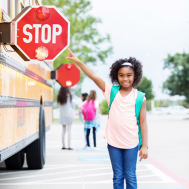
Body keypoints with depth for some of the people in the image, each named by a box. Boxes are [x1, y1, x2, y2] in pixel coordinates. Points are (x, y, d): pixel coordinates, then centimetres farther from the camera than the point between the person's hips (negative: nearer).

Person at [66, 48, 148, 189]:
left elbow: (143, 123, -2)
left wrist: (145, 146, -3)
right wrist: (77, 61, -11)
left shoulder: (139, 98, -2)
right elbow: (94, 76, -4)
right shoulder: (112, 91, 3)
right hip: (113, 142, 2)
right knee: (117, 176, 11)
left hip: (131, 144, -2)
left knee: (130, 176, 6)